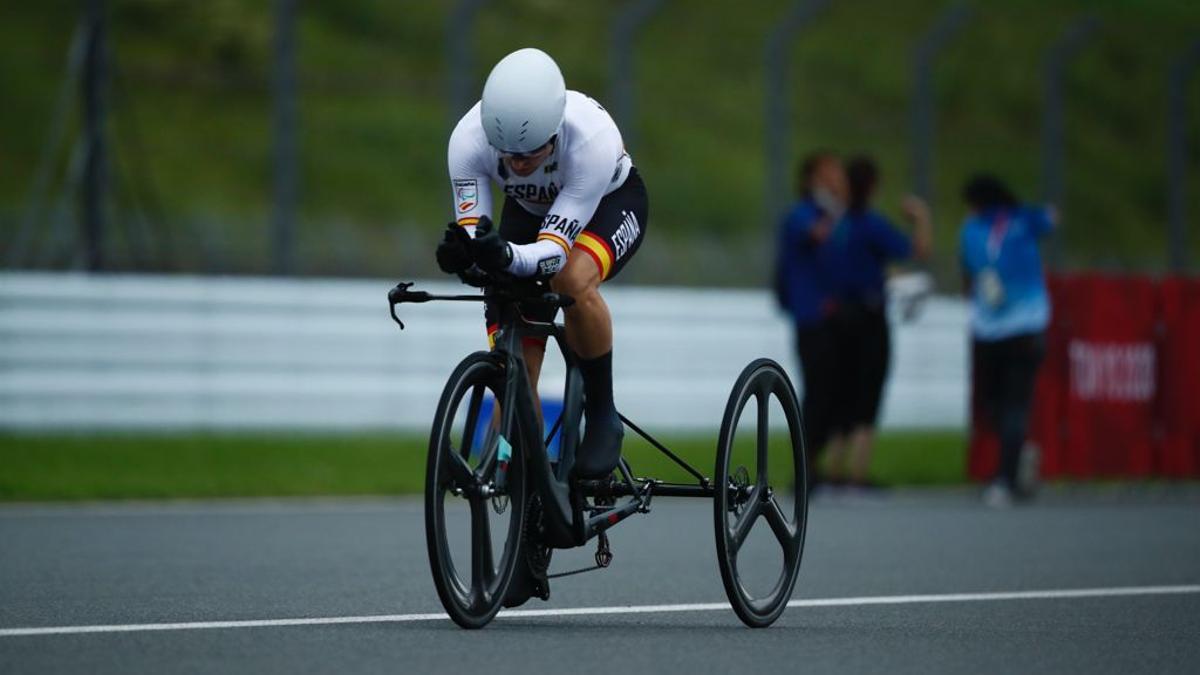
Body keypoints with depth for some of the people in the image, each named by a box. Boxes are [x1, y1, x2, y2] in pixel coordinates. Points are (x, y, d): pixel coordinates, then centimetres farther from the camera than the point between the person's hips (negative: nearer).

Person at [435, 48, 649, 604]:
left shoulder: (592, 137, -41)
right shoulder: (469, 139, -32)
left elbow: (555, 248, -41)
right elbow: (472, 228, -31)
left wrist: (508, 257, -61)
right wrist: (461, 252, -54)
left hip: (610, 204, -3)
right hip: (528, 213, 3)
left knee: (573, 278, -40)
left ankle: (602, 418, -14)